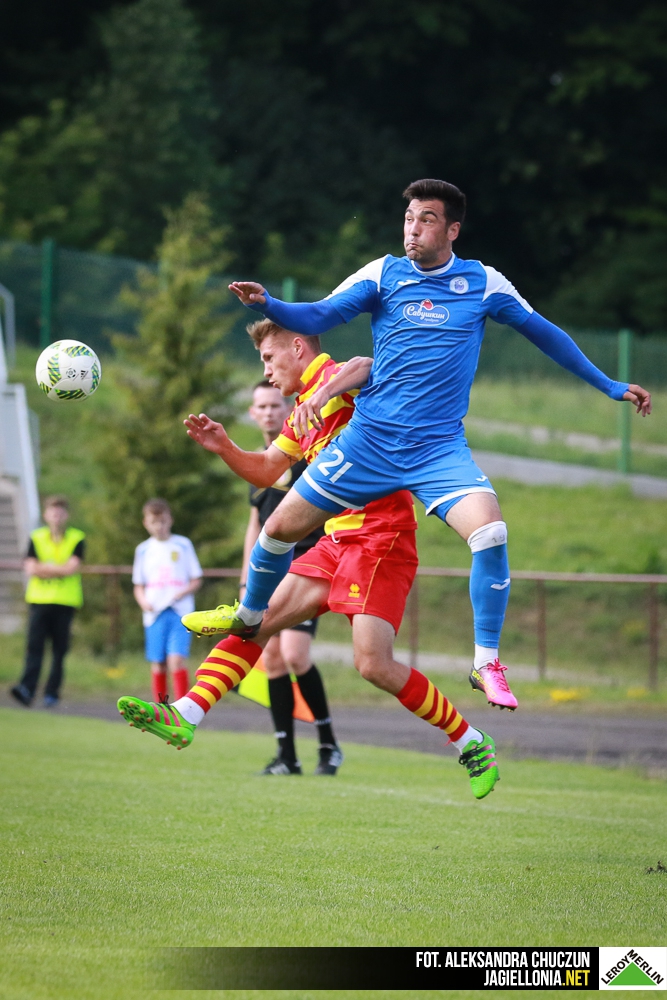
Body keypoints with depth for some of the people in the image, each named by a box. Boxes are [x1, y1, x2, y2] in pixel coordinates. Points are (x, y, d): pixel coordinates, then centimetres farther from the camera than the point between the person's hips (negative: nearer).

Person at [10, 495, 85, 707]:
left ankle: (52, 692, 8)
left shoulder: (77, 539, 4)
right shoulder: (37, 538, 9)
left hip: (65, 602, -1)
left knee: (59, 650, 0)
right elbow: (30, 569, -2)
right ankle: (27, 689, -21)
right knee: (34, 645, -12)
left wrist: (44, 567, -6)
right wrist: (60, 569, -7)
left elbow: (72, 568, -9)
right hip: (39, 600, 1)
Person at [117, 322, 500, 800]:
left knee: (374, 664, -15)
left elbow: (365, 367, -32)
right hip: (338, 542, 9)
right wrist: (224, 447, 13)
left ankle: (472, 743, -1)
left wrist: (318, 398, -48)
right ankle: (185, 716, -8)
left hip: (380, 538, -9)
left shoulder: (336, 379, -7)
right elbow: (266, 471, 31)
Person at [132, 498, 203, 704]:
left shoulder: (183, 545, 6)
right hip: (155, 614, 3)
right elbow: (138, 586, 15)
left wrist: (184, 592, -12)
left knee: (176, 660, -17)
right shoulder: (143, 550, 12)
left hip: (180, 613, -3)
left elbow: (196, 580, 8)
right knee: (158, 665, 2)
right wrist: (143, 602, -5)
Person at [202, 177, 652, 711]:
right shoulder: (384, 274, 1)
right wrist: (266, 304, -26)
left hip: (440, 447, -1)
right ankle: (250, 617, 33)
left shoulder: (482, 282, 2)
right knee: (281, 528, 2)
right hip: (370, 440, 1)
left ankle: (487, 664, -12)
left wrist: (609, 385, 18)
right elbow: (316, 316, -6)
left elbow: (543, 332, 14)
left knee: (490, 532, -25)